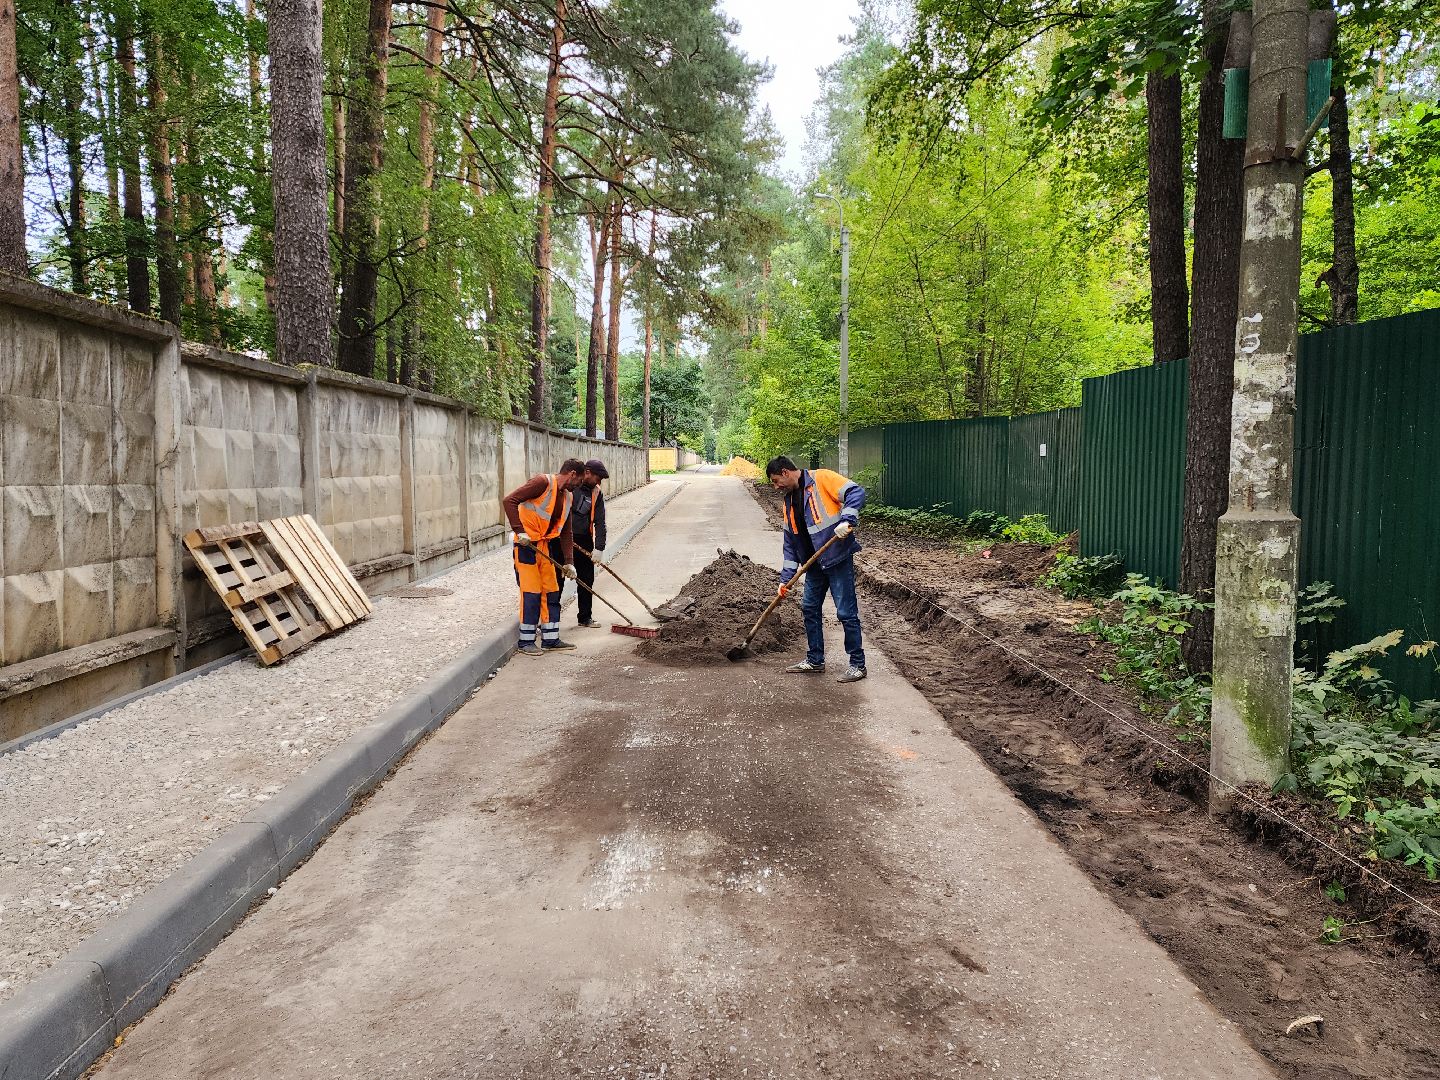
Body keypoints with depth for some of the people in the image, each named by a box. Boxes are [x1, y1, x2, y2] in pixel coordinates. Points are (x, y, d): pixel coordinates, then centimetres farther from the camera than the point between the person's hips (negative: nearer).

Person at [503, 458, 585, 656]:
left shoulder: (567, 497, 12)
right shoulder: (543, 482, -14)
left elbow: (565, 532, 15)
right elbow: (510, 501, -22)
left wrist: (569, 562, 8)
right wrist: (520, 531, -26)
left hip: (543, 546, 9)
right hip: (526, 544, -9)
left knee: (551, 592, 10)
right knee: (531, 593, -6)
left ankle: (550, 639, 18)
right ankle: (526, 642, 4)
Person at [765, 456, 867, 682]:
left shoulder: (821, 479, -9)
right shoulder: (789, 501, 14)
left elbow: (856, 492, -17)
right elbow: (790, 542, 15)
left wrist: (846, 520, -30)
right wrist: (786, 578, 10)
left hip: (838, 557, -8)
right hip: (814, 563, 9)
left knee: (846, 612, -3)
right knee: (809, 609, 13)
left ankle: (858, 664, 8)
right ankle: (815, 660, 27)